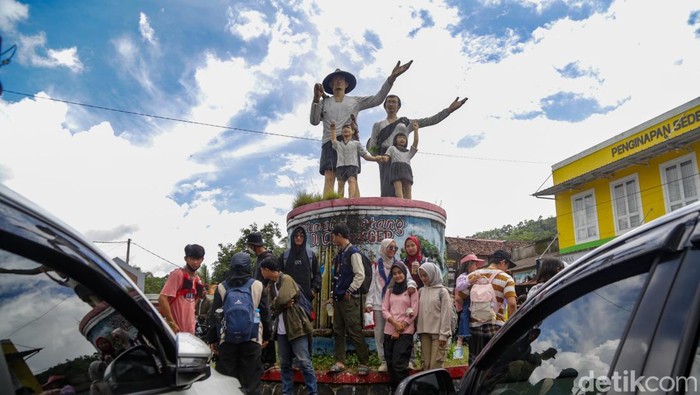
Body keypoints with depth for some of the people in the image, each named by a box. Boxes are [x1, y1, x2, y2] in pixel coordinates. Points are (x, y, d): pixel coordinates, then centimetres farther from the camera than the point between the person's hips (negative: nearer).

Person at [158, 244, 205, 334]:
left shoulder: (197, 279, 15)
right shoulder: (177, 274, -9)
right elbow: (162, 299, -17)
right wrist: (171, 323, -19)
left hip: (190, 331, 8)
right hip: (177, 330, -8)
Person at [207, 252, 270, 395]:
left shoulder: (222, 287, 4)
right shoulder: (257, 285, 3)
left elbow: (214, 316, 5)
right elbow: (265, 313, 7)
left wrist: (212, 339, 11)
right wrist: (266, 336, 17)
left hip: (227, 339, 1)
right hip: (252, 339, -1)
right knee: (251, 380, 3)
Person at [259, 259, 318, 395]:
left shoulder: (286, 279, -9)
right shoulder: (270, 286, 13)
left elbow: (282, 299, -24)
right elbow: (271, 308, 3)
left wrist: (277, 303, -4)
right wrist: (283, 304, -13)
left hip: (296, 327, -7)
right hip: (281, 330, 7)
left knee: (304, 362, -5)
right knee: (284, 363, 11)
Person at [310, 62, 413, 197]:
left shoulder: (355, 101, 24)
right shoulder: (324, 102, 23)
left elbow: (377, 99, 13)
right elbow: (314, 121, 9)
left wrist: (391, 78, 3)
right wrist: (316, 99, -4)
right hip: (330, 142, 0)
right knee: (329, 178, -17)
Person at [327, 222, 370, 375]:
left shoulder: (353, 253, -12)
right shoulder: (339, 254, 14)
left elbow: (360, 275, -17)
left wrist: (349, 291, -12)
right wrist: (333, 294, 15)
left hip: (349, 299, -8)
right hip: (338, 298, 8)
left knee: (354, 332, -4)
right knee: (338, 331, 10)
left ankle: (364, 363, 6)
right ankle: (340, 362, 17)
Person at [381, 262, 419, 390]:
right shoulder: (390, 291, 16)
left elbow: (413, 312, -5)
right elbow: (384, 309, 7)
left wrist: (400, 329, -8)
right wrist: (395, 323, -10)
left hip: (405, 332, -5)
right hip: (389, 331, 5)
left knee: (398, 364, -13)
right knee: (390, 365, 5)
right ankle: (394, 390, 15)